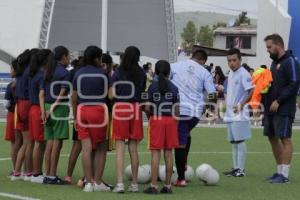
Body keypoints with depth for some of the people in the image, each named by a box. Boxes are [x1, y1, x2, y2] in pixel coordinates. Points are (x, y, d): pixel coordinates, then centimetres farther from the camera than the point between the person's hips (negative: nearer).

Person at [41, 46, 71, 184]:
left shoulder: (48, 72, 14)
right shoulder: (64, 72, -8)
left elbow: (42, 94, 9)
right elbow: (62, 94, -14)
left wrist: (43, 110, 2)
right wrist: (52, 109, -7)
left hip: (48, 107, 7)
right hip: (60, 108, -7)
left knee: (50, 142, 9)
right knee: (57, 143, -4)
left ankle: (48, 175, 10)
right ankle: (52, 176, -3)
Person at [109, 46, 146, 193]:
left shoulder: (118, 73, -4)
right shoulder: (141, 74, 2)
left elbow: (111, 95, -6)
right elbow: (143, 94, 5)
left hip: (120, 108, -2)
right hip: (135, 109, 2)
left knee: (120, 147, -1)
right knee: (133, 148, 10)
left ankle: (120, 183, -8)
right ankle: (134, 184, 15)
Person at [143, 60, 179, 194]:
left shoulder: (152, 87, -4)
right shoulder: (173, 88, 2)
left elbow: (147, 108, -5)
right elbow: (177, 109, 3)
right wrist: (176, 122, 14)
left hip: (156, 120, -2)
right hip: (170, 120, 2)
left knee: (156, 152, -2)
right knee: (168, 152, 7)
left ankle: (154, 185, -4)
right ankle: (168, 185, 10)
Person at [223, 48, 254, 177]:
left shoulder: (243, 74, -13)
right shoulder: (231, 74, 14)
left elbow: (252, 91, -18)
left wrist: (241, 105, -19)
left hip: (239, 115, -9)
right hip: (230, 114, 9)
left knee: (240, 141, -6)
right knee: (233, 142, 12)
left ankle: (241, 169, -2)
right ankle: (236, 168, 18)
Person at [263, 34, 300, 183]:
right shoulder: (274, 62, 17)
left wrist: (278, 101, -19)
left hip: (284, 109, -9)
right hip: (271, 109, 9)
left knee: (285, 139, -7)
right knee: (272, 137, 10)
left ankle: (284, 174, -7)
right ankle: (280, 171, 17)